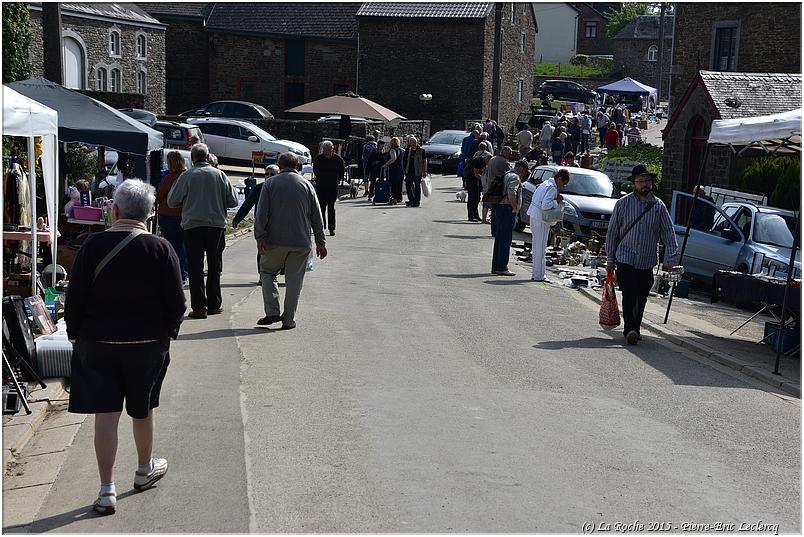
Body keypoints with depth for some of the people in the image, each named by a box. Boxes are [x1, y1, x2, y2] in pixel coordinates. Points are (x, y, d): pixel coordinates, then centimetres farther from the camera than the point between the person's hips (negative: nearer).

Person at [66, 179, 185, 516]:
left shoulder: (93, 246, -9)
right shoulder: (160, 249, -9)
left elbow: (74, 299, -5)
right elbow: (176, 302, -6)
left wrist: (75, 333, 9)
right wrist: (168, 332, 11)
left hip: (97, 343, 0)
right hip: (148, 343, 1)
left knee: (105, 414, 3)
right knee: (142, 410, 18)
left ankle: (107, 491, 3)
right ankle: (145, 470, 38)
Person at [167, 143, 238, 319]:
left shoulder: (186, 176, -4)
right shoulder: (219, 175, 1)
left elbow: (172, 201, -1)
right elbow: (232, 201, 3)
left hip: (192, 225, -2)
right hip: (216, 225, 2)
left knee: (195, 267, 2)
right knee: (214, 266, 12)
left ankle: (199, 307, -2)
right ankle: (214, 304, 16)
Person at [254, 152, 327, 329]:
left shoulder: (270, 184, 1)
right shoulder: (307, 185, 6)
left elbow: (261, 214, -8)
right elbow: (317, 217, 7)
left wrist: (260, 237, -5)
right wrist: (321, 242, 12)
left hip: (275, 241, -1)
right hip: (301, 242, 1)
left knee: (267, 272, 15)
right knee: (294, 279, 7)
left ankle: (272, 312, 2)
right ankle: (288, 320, 8)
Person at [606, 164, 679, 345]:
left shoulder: (659, 206, 5)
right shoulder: (623, 203, 0)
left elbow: (668, 232, 4)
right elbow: (612, 232, 4)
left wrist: (671, 259, -5)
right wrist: (610, 258, 2)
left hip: (647, 262, 3)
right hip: (625, 260, -3)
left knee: (641, 298, 9)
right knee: (629, 296, -13)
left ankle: (634, 329, 22)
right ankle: (630, 330, -11)